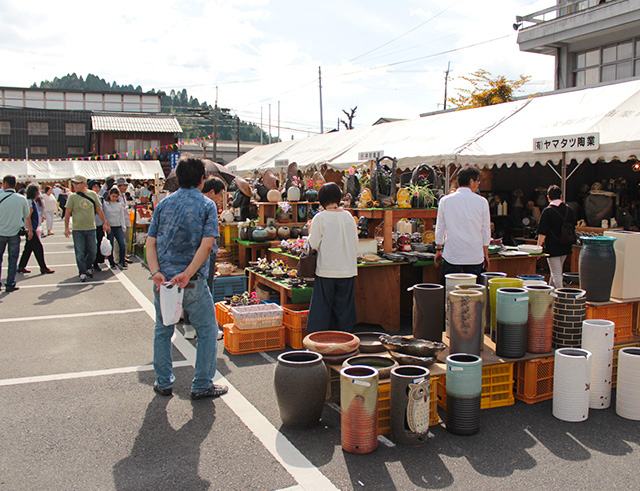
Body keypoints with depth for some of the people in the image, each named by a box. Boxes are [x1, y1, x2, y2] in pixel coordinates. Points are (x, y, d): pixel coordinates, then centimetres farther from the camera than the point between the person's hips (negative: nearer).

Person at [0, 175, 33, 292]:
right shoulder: (22, 199, -4)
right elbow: (27, 217, 5)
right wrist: (30, 230, 18)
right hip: (14, 233, 1)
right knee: (13, 259, 7)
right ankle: (10, 284, 7)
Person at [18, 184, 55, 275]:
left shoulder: (32, 201, 13)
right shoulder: (30, 202, -17)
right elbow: (28, 217, -21)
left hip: (32, 230, 10)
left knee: (28, 248, 14)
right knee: (38, 248, -5)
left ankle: (21, 267, 20)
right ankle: (43, 268, 1)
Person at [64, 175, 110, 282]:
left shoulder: (93, 195, 2)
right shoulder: (72, 197, -3)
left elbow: (99, 210, 9)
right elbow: (67, 213, -2)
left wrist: (105, 222, 8)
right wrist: (66, 227, -6)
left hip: (91, 228, 2)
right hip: (77, 229, -2)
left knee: (92, 251, 8)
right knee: (80, 253, 1)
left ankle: (88, 267, 31)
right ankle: (82, 273, 12)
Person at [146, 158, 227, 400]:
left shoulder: (164, 203, 7)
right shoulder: (206, 205, -4)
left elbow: (151, 243, -1)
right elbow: (206, 244, -17)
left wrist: (156, 272, -10)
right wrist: (187, 274, -21)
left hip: (162, 279, 4)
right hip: (193, 281, -4)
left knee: (163, 330, 18)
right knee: (206, 330, 10)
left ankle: (164, 383, 26)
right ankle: (202, 386, 13)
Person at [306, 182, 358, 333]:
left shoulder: (319, 218, -10)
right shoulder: (348, 216, 2)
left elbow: (313, 245, -9)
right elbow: (355, 242, 8)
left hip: (326, 269, -3)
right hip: (347, 269, 3)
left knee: (322, 309, 5)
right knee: (344, 306, 12)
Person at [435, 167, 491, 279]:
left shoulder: (445, 200, -1)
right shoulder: (481, 201, -2)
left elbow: (440, 228, 6)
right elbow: (485, 230, 5)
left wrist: (438, 250, 18)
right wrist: (486, 254, 16)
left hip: (451, 256, 0)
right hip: (475, 256, 0)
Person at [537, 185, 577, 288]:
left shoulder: (547, 211, -13)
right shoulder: (569, 210, 4)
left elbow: (542, 233, -14)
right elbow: (573, 228, 14)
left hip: (553, 247, -7)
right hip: (566, 247, 7)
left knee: (556, 274, -2)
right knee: (556, 271, 21)